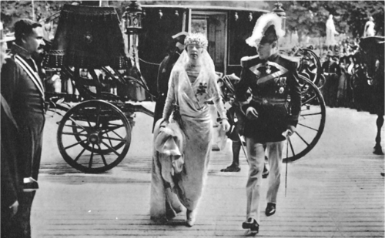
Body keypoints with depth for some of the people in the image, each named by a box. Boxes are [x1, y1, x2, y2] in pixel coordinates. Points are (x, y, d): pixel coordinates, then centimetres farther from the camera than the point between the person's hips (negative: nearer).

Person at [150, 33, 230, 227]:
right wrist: (164, 119, -1)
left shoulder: (208, 72, 0)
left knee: (196, 169, 5)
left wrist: (223, 118, 0)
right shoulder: (177, 71, 0)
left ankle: (191, 208, 17)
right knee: (178, 166, -3)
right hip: (180, 121, 0)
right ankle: (172, 204, 12)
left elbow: (217, 97, 6)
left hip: (202, 123, 0)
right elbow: (170, 98, 4)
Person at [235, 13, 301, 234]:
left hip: (278, 124, 0)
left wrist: (293, 122, -3)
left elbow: (296, 95, 0)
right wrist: (245, 106, -10)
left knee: (275, 167, 17)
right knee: (255, 170, -6)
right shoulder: (249, 64, -1)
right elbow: (240, 91, 8)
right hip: (256, 123, 0)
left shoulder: (288, 65, -5)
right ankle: (253, 217, -9)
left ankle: (272, 200, 43)